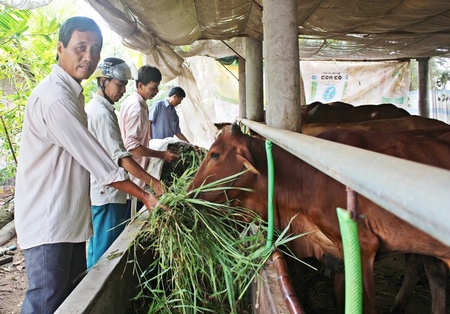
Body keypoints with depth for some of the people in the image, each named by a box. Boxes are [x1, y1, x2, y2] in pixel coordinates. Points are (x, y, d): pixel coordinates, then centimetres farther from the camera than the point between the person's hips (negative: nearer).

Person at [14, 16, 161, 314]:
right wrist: (144, 196, -12)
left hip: (69, 219, 10)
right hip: (48, 222, -10)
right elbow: (100, 163, -20)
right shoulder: (55, 97, -20)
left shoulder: (72, 92, 13)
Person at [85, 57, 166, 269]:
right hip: (108, 195, -11)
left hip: (97, 191, 11)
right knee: (107, 252, -1)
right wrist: (153, 182, -28)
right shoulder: (103, 114, -19)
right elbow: (121, 157, -26)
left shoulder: (92, 108, 13)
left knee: (96, 247, 20)